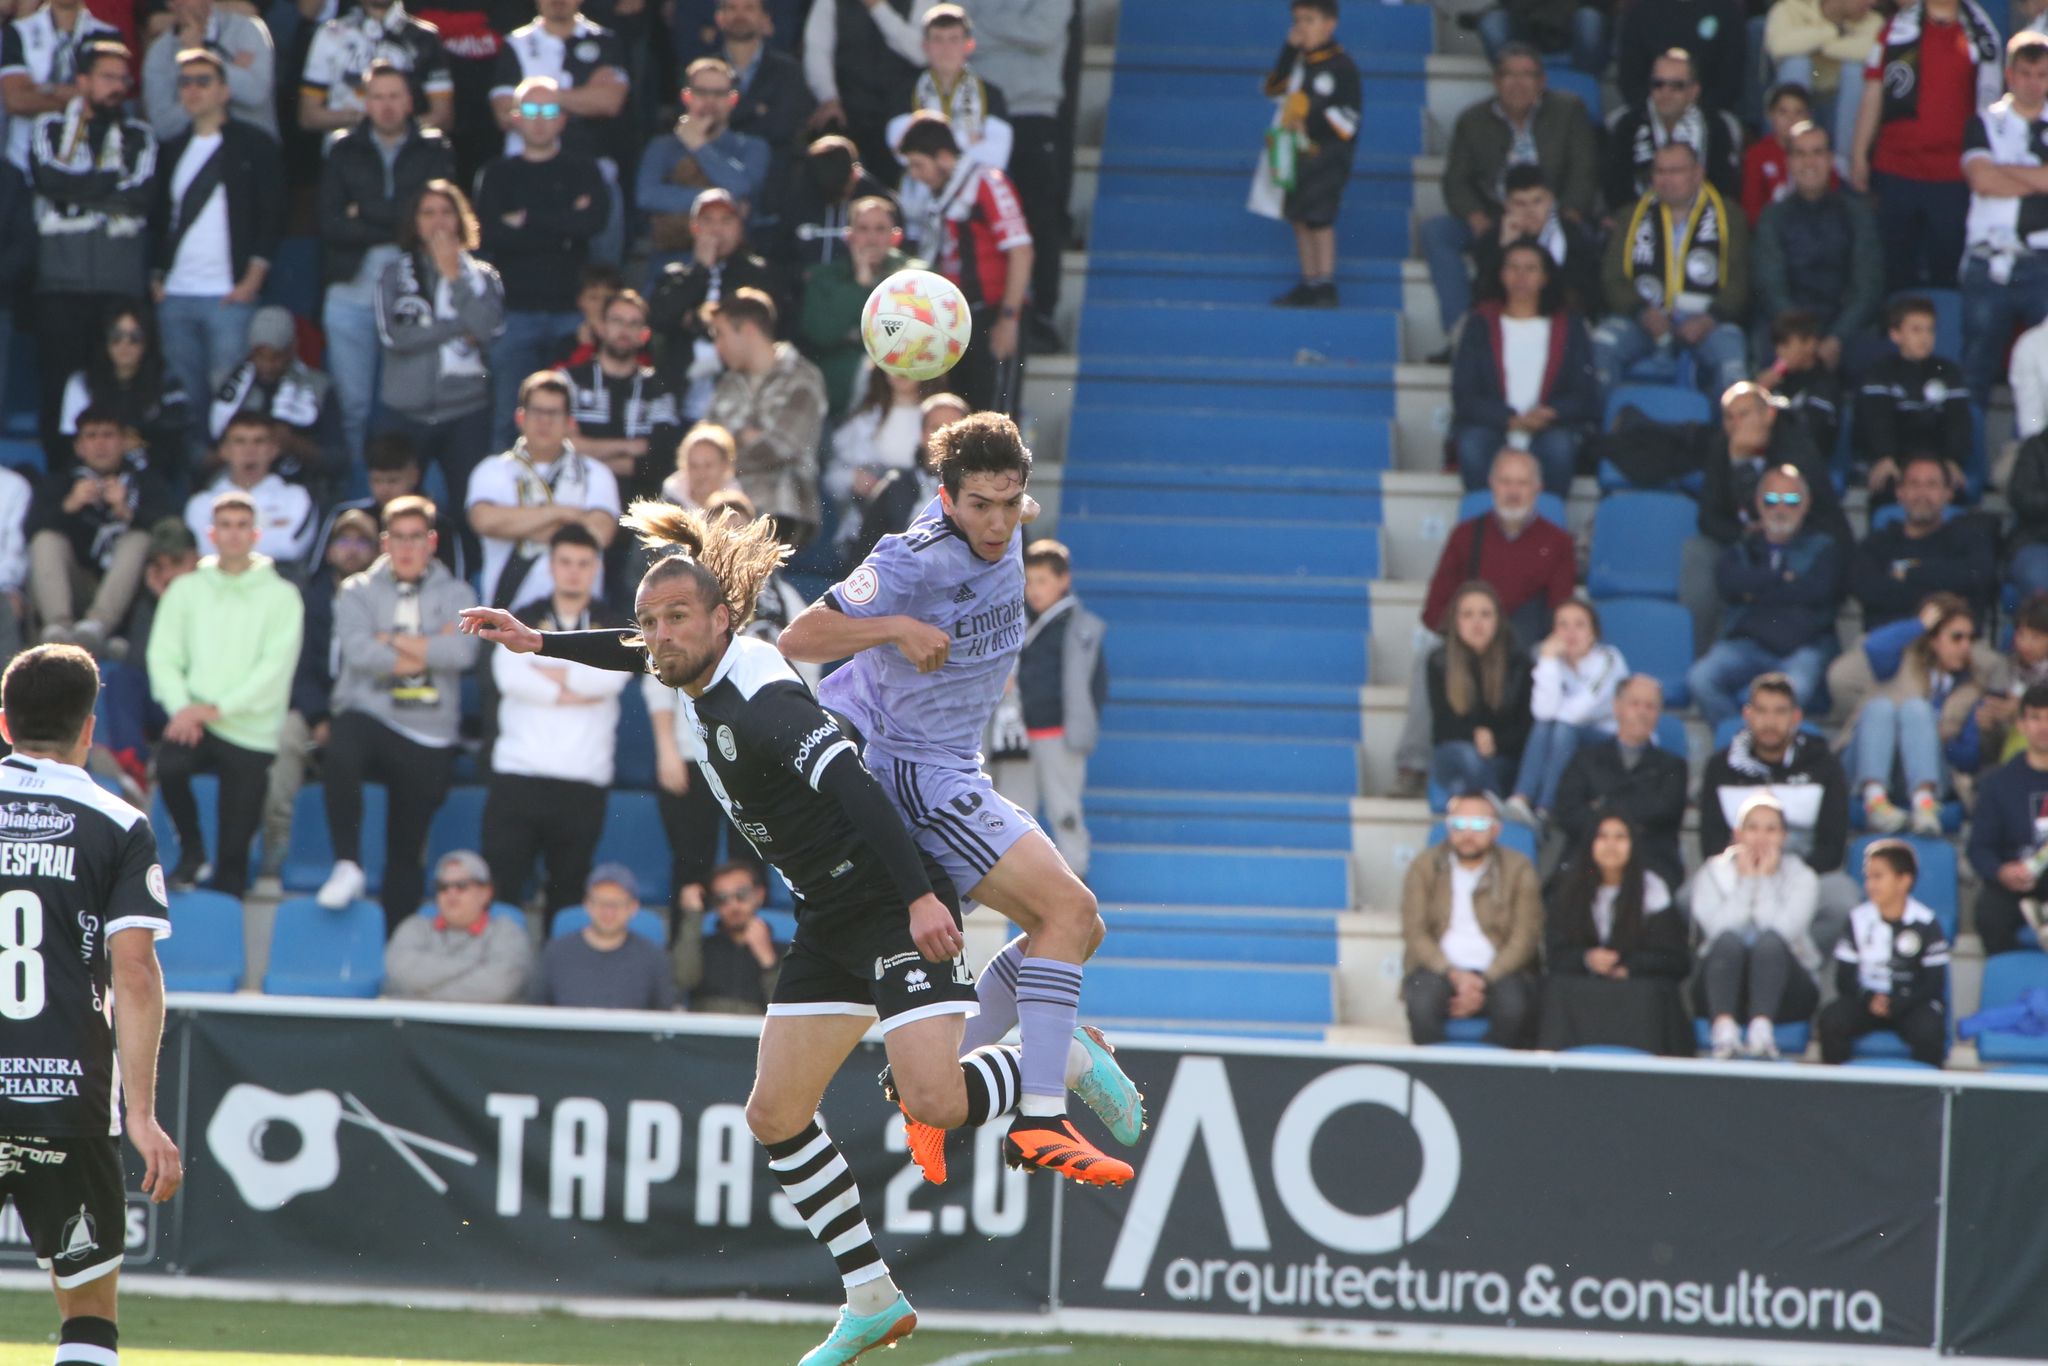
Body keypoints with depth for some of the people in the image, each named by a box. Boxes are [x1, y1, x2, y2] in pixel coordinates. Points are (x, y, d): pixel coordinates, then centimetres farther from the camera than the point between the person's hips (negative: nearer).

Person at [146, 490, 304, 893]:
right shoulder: (186, 590, 10)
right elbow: (163, 657, 4)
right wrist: (182, 708, -14)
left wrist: (217, 708, -16)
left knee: (235, 848, -4)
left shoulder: (280, 596, 3)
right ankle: (191, 851, -8)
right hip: (196, 720, 1)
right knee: (170, 764, -31)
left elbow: (275, 666, -7)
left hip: (252, 733, -1)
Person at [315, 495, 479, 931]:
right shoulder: (358, 591, 10)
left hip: (428, 736, 1)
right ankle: (347, 865, -31)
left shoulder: (455, 595, 11)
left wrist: (395, 641, -6)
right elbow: (357, 650, -9)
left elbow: (462, 652, -9)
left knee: (407, 852, 4)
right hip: (368, 717, -1)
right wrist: (430, 651, -6)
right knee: (342, 746, -37)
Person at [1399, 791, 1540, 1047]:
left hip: (1498, 969, 0)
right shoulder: (1424, 867, 7)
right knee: (1422, 1004, -33)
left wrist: (1484, 983, -15)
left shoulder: (1518, 869, 5)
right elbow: (1414, 932, -1)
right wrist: (1454, 975, -16)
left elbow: (1524, 938, -2)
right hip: (1439, 966, 0)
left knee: (1513, 1006, -33)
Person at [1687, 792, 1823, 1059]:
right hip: (1724, 993, 0)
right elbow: (1718, 929, -15)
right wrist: (1746, 881, -11)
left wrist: (1765, 880, -10)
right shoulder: (1711, 874, 5)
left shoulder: (1801, 877, 2)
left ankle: (1762, 1027, -51)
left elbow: (1782, 931, -17)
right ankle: (1724, 1027, -51)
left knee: (1769, 941, -31)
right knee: (1729, 941, -31)